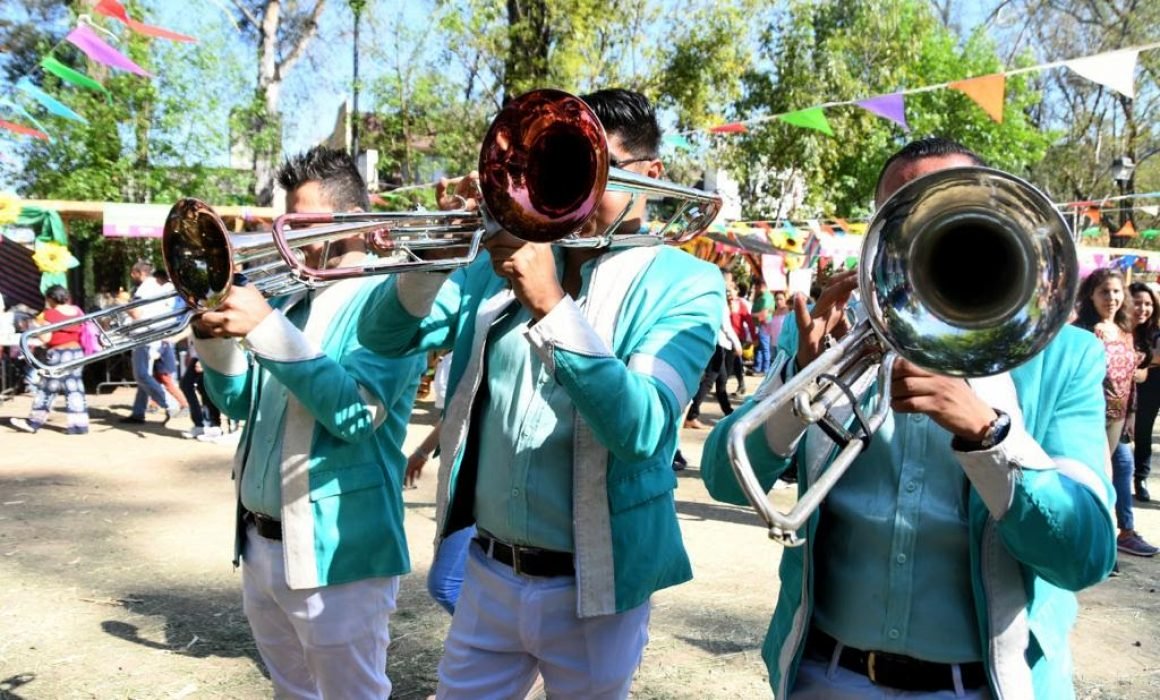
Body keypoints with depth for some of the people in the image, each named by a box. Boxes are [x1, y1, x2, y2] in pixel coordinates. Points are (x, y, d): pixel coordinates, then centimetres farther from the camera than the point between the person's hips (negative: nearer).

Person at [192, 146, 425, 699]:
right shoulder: (287, 302, 13)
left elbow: (356, 412, -26)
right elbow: (242, 403, 13)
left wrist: (265, 329, -29)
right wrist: (213, 336, -5)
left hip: (335, 551, -8)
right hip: (260, 544, 8)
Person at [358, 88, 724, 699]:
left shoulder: (684, 286, -10)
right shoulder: (509, 256, 3)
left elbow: (640, 430, -24)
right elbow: (384, 336, -2)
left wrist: (550, 304, -31)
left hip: (591, 585, -3)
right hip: (490, 571, 3)